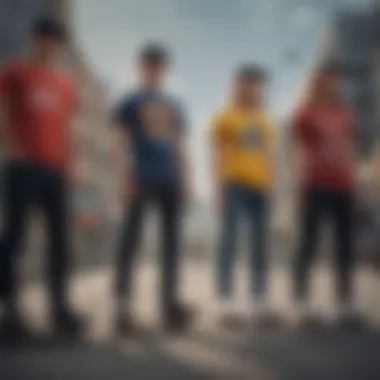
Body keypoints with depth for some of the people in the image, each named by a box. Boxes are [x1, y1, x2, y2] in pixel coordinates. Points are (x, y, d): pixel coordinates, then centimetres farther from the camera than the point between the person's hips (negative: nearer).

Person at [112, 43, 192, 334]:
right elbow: (122, 143, 0)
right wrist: (124, 178, -11)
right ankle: (123, 307, -8)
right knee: (131, 239, -8)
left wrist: (185, 180, 10)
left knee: (172, 241, 5)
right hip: (140, 179, -5)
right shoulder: (130, 102, 7)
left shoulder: (175, 106, 20)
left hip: (171, 180, 5)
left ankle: (171, 304, 11)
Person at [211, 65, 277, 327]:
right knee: (230, 241, -9)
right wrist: (219, 187, -13)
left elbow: (269, 157, 17)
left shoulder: (266, 121, 17)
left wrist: (271, 188, 10)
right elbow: (217, 155, -4)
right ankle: (227, 305, -7)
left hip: (259, 185, 6)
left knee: (261, 243, 4)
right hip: (234, 183, -5)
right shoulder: (225, 117, 0)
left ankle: (262, 304, 9)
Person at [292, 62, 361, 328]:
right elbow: (300, 152, -4)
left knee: (346, 246, 6)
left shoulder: (346, 113, 15)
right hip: (316, 186, -5)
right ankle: (303, 304, 3)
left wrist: (354, 182, 13)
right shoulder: (306, 113, 0)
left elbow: (350, 150, 18)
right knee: (309, 245, -1)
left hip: (343, 187, 6)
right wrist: (303, 185, -12)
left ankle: (347, 305, 13)